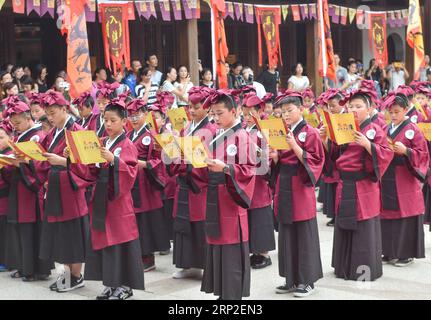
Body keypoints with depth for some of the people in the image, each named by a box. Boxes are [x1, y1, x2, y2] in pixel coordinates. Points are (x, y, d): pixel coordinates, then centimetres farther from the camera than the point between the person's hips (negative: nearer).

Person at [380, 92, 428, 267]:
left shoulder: (412, 130, -5)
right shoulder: (387, 129, 12)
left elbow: (423, 154, -8)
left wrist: (405, 151, -21)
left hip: (405, 180, -6)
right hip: (387, 179, 6)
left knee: (405, 216, -3)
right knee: (388, 214, 7)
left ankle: (407, 253, 7)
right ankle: (391, 252, 17)